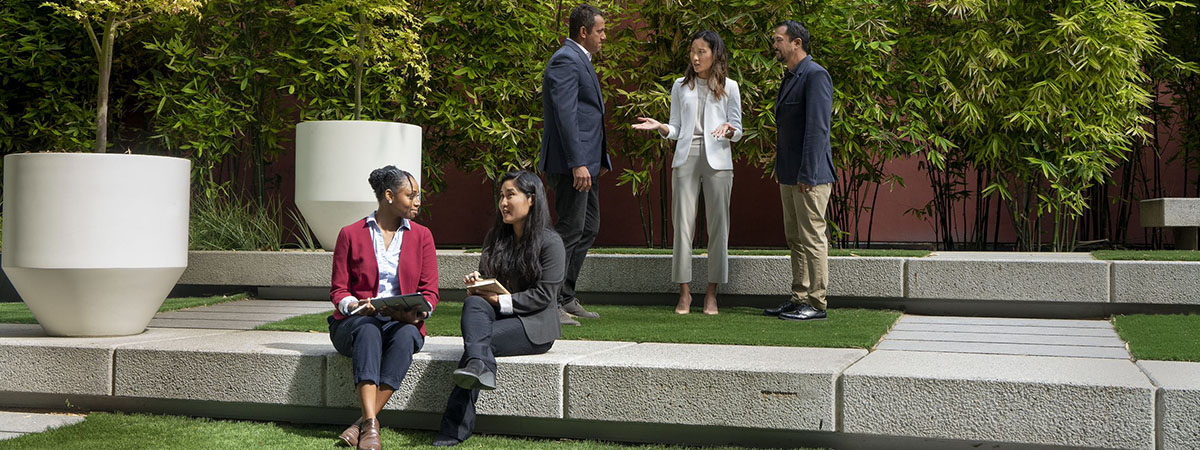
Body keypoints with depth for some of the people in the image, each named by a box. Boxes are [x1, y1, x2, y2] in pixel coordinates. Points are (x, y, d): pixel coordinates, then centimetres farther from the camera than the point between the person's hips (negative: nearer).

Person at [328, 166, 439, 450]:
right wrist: (356, 306, -18)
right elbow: (338, 291, 4)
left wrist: (417, 313, -16)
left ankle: (363, 423, -39)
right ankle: (371, 426, -49)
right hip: (353, 323, -1)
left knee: (407, 334, -36)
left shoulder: (421, 236, 11)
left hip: (402, 323, 1)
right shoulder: (351, 234, 6)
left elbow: (430, 292, 6)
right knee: (368, 331, -38)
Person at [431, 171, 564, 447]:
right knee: (473, 303, -30)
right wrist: (476, 283, -4)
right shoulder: (495, 238, 18)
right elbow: (486, 279, 21)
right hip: (498, 319, 5)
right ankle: (481, 368, -54)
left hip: (534, 326, -5)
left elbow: (544, 295, -11)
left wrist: (500, 301, -18)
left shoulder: (550, 243, -4)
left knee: (479, 339, -31)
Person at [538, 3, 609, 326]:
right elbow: (565, 114, -21)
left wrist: (601, 159, 23)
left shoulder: (580, 61, 21)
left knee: (588, 229, 14)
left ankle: (566, 299, 21)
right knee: (569, 230, -9)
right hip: (570, 164, -11)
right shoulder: (566, 61, -12)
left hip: (585, 163, 11)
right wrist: (578, 163, -26)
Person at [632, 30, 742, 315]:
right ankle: (684, 292, 2)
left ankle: (711, 292, 6)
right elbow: (676, 130, 12)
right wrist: (659, 127, -8)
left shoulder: (729, 88, 7)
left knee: (717, 225, -1)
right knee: (683, 224, -3)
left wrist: (728, 130, -16)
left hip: (717, 160, -1)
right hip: (686, 159, 1)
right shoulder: (681, 87, 13)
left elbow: (738, 132, 6)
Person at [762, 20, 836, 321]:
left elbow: (817, 128, -19)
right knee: (795, 239, 12)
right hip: (790, 176, 10)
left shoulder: (815, 76, -13)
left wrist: (807, 175, -22)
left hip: (810, 176, -10)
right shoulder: (790, 78, 18)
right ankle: (799, 299, 18)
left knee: (812, 239, -5)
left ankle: (816, 304, 0)